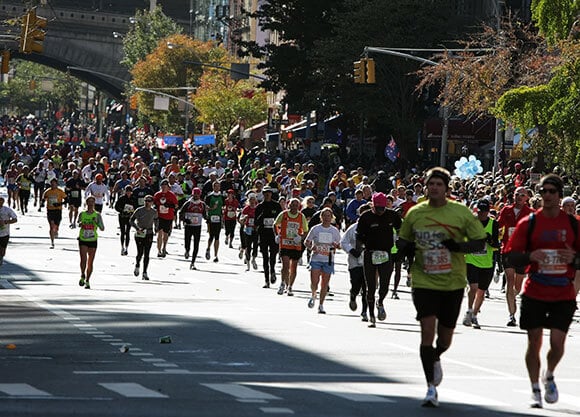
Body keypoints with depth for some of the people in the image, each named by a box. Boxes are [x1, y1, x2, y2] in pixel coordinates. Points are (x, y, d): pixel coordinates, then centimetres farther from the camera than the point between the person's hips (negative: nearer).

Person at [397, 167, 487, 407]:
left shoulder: (461, 213, -3)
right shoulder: (414, 213, 2)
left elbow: (480, 242, 0)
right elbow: (402, 240, 17)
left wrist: (459, 246, -19)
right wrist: (406, 248, -7)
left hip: (453, 283, 0)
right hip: (424, 282, 0)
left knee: (445, 337, 10)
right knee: (427, 330, -15)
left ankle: (435, 359, 47)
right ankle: (431, 388, -8)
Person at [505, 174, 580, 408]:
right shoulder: (529, 223, 0)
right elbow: (511, 256, 0)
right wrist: (531, 256, -19)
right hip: (534, 292, 0)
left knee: (557, 341, -6)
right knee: (534, 341, 2)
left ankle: (549, 376, 24)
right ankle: (535, 390, 16)